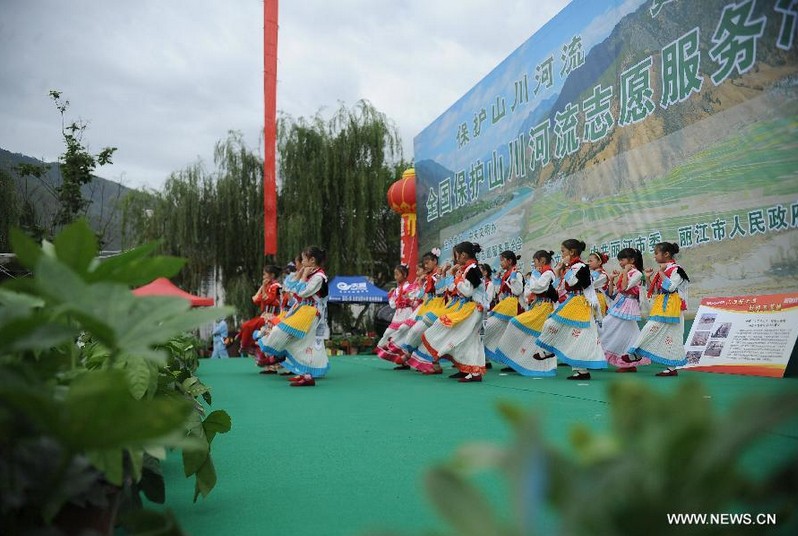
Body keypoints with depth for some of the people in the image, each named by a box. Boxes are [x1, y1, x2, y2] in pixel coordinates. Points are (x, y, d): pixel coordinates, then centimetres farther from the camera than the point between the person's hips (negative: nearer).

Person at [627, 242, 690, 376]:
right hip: (660, 307, 8)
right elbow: (653, 292, 19)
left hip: (670, 308, -8)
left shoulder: (676, 270, -7)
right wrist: (649, 278, 7)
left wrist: (661, 272, -15)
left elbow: (670, 286, -21)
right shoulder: (661, 271, 18)